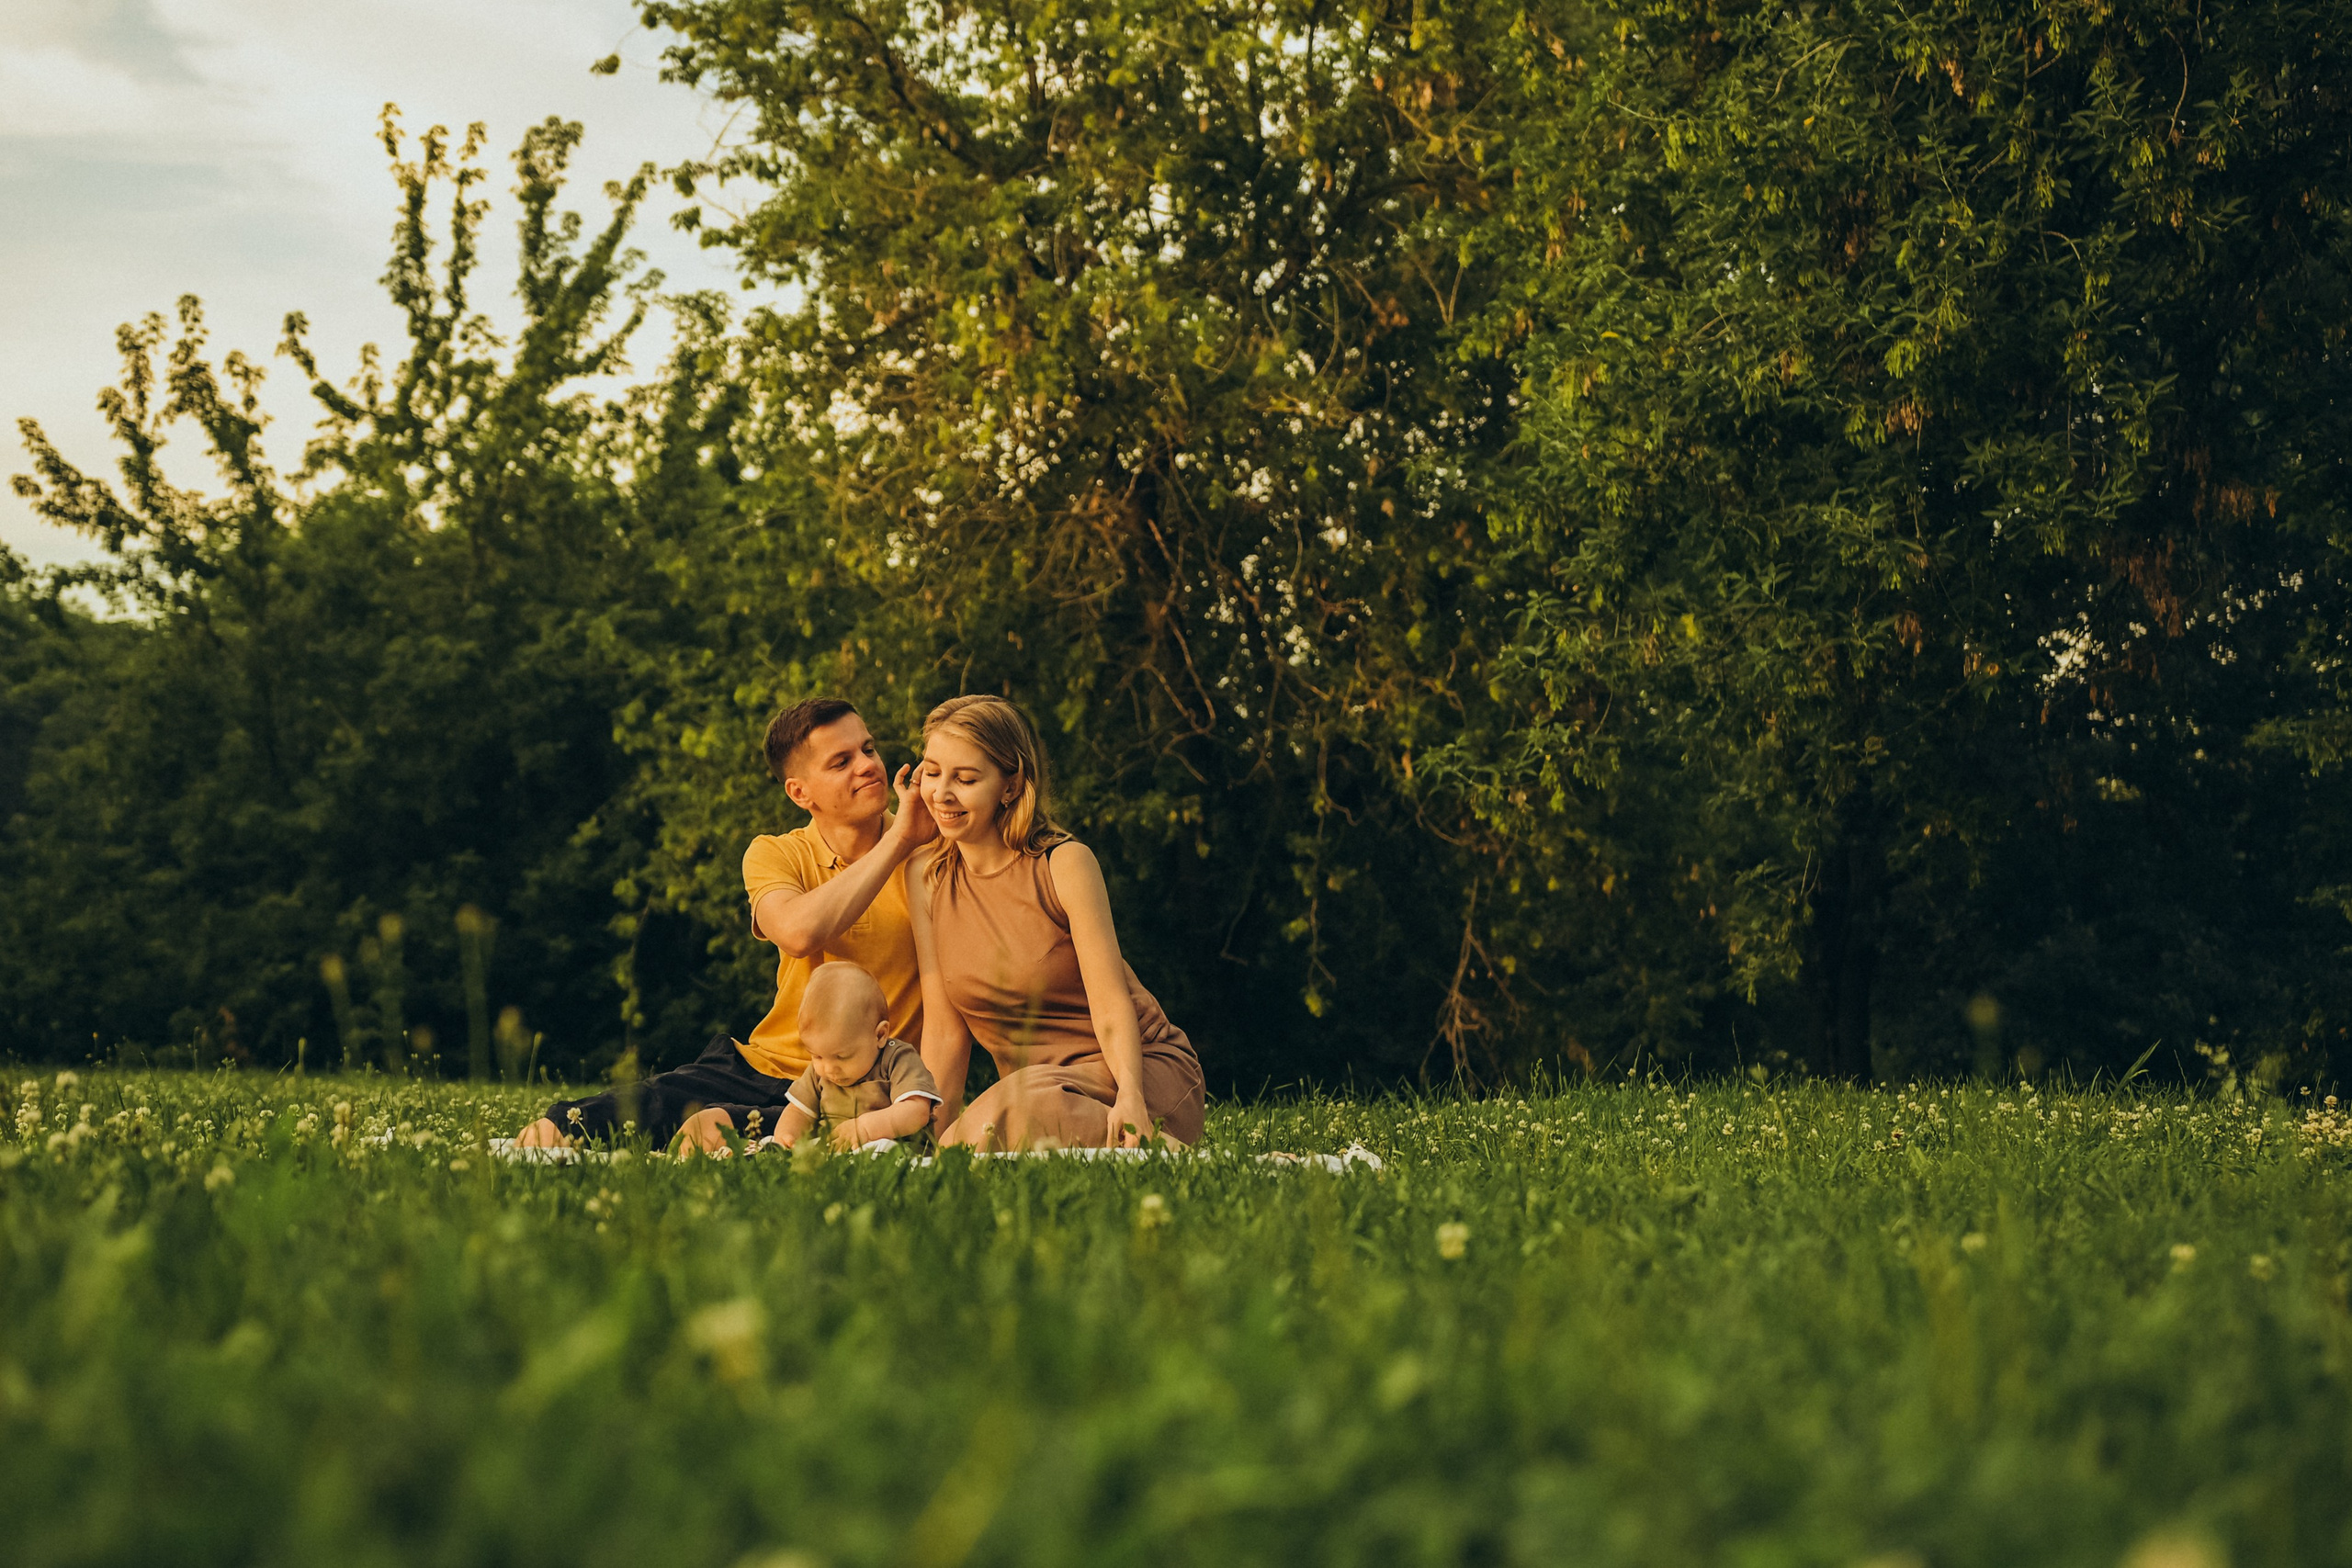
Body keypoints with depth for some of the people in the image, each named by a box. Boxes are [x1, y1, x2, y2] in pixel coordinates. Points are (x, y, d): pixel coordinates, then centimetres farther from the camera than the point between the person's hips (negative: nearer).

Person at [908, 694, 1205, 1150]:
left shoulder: (1065, 864, -9)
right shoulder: (928, 876, 3)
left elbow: (1111, 1005, -15)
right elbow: (944, 1028, 3)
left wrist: (1130, 1094, -34)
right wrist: (930, 1138, -8)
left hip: (1138, 1067, -5)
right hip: (1036, 1083, 5)